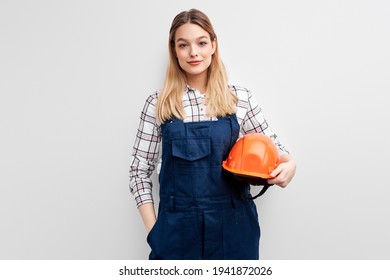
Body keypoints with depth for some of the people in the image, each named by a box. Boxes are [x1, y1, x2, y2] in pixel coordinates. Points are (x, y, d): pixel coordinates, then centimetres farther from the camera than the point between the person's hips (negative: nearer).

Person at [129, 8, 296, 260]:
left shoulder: (241, 98, -1)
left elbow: (272, 146, 10)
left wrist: (289, 165, -12)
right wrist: (153, 229, -3)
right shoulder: (158, 104, -2)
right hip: (178, 227, 0)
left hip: (233, 225, 1)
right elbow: (140, 169, 2)